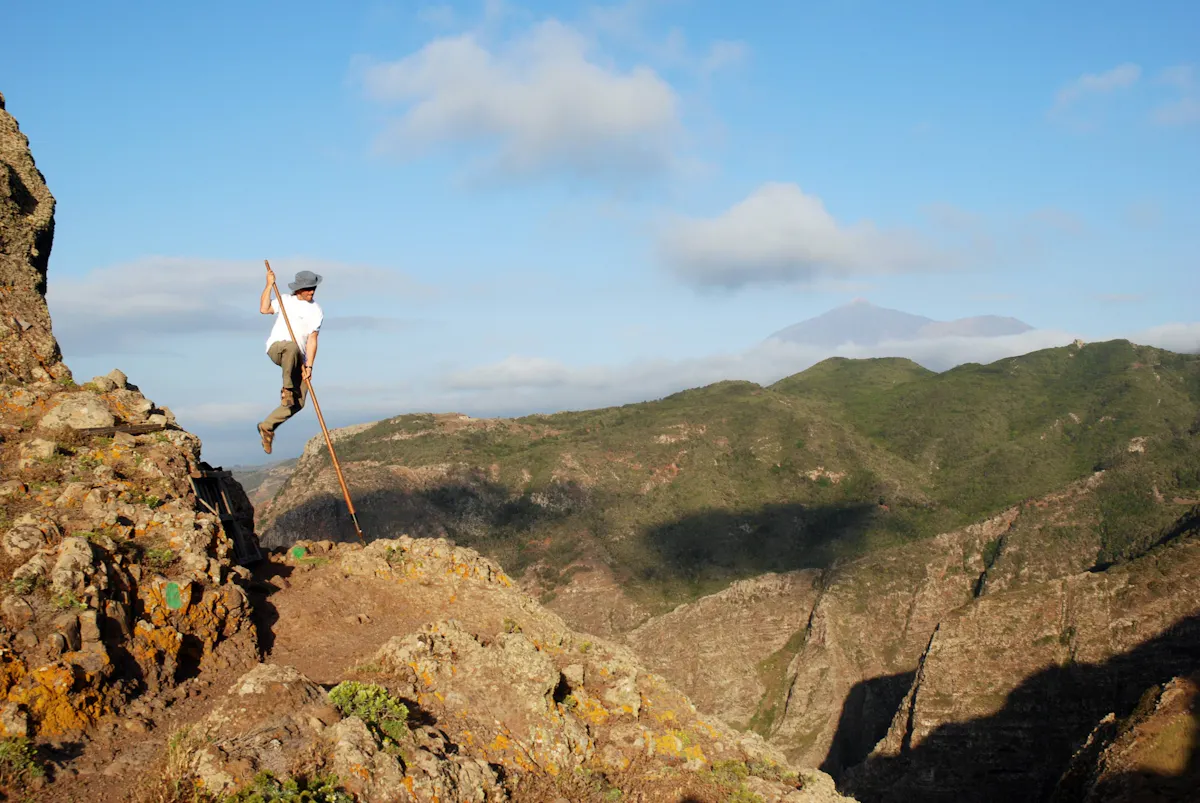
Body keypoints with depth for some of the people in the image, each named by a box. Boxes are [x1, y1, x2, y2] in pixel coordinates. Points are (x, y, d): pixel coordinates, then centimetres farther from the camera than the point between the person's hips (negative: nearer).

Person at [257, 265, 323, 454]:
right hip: (276, 348, -2)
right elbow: (264, 309, -5)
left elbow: (312, 340, -4)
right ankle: (287, 389, -27)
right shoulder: (285, 300, 10)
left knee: (298, 403, -11)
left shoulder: (316, 311, 3)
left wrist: (308, 366, -13)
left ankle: (267, 426, 6)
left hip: (298, 359, 2)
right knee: (291, 347, -41)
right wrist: (269, 285, -8)